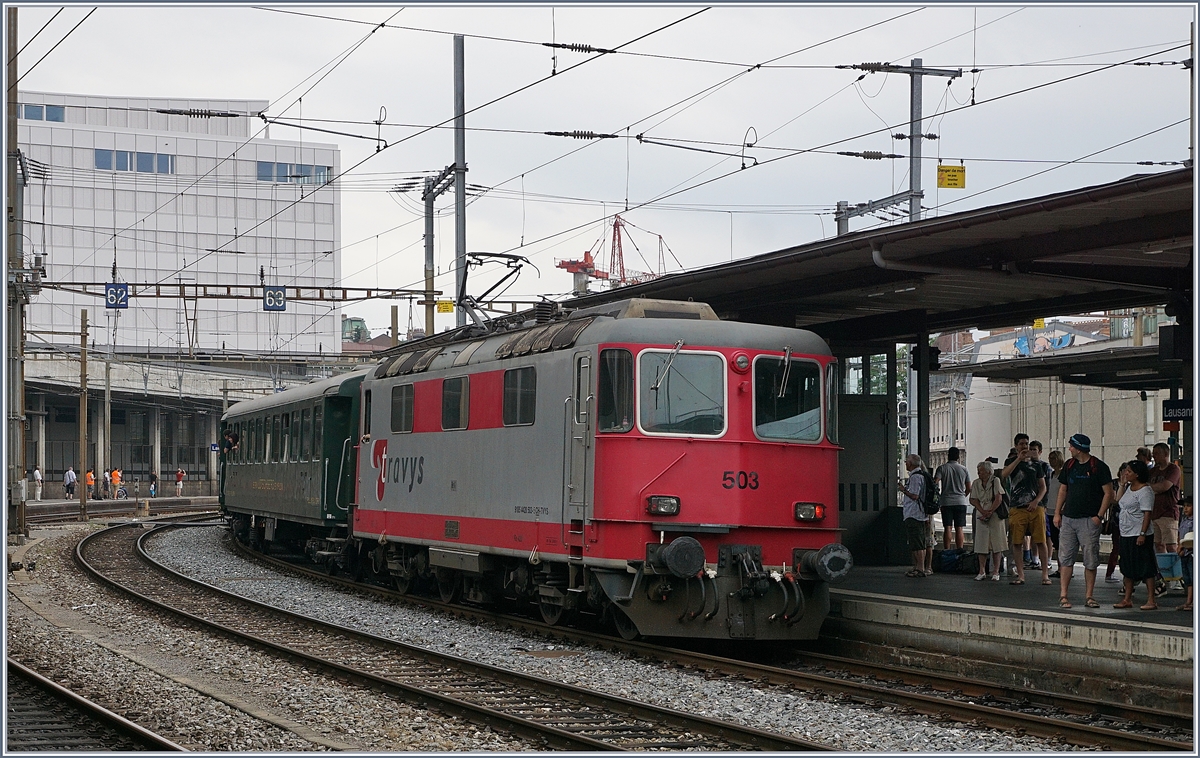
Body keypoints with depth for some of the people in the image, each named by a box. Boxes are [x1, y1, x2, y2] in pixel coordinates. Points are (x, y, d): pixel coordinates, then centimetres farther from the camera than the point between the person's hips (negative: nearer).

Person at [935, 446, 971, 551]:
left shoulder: (942, 468, -1)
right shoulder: (964, 469, 5)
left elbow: (935, 483, -11)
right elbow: (969, 488, 8)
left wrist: (938, 497, 3)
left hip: (946, 502, -1)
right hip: (961, 502, 1)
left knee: (947, 528, -1)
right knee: (959, 528, 2)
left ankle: (947, 551, -5)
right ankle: (959, 551, -1)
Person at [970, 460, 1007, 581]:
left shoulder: (995, 481, -3)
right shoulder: (976, 483, 9)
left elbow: (998, 499, -9)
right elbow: (974, 500, 4)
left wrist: (989, 512, -15)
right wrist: (983, 512, -11)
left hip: (995, 515, -3)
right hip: (981, 516, 3)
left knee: (996, 544, -2)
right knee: (981, 544, 0)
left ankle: (996, 571, 2)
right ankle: (982, 571, 4)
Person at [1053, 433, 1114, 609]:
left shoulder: (1099, 467, -6)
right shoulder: (1069, 465, 12)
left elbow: (1108, 493, -6)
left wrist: (1099, 516, -13)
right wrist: (1057, 513, 10)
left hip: (1089, 520, -5)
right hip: (1068, 518, 5)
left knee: (1090, 560, 0)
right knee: (1065, 558, 1)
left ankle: (1089, 596, 6)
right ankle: (1063, 595, 2)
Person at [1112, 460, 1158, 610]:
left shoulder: (1145, 491, -13)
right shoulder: (1128, 488, 13)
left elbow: (1147, 514, -17)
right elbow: (1118, 502, 16)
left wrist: (1142, 534, -22)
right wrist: (1122, 484, 12)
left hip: (1139, 536, -9)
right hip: (1126, 535, 9)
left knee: (1145, 569, -6)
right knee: (1127, 568, 12)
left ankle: (1151, 601, -4)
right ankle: (1127, 599, 18)